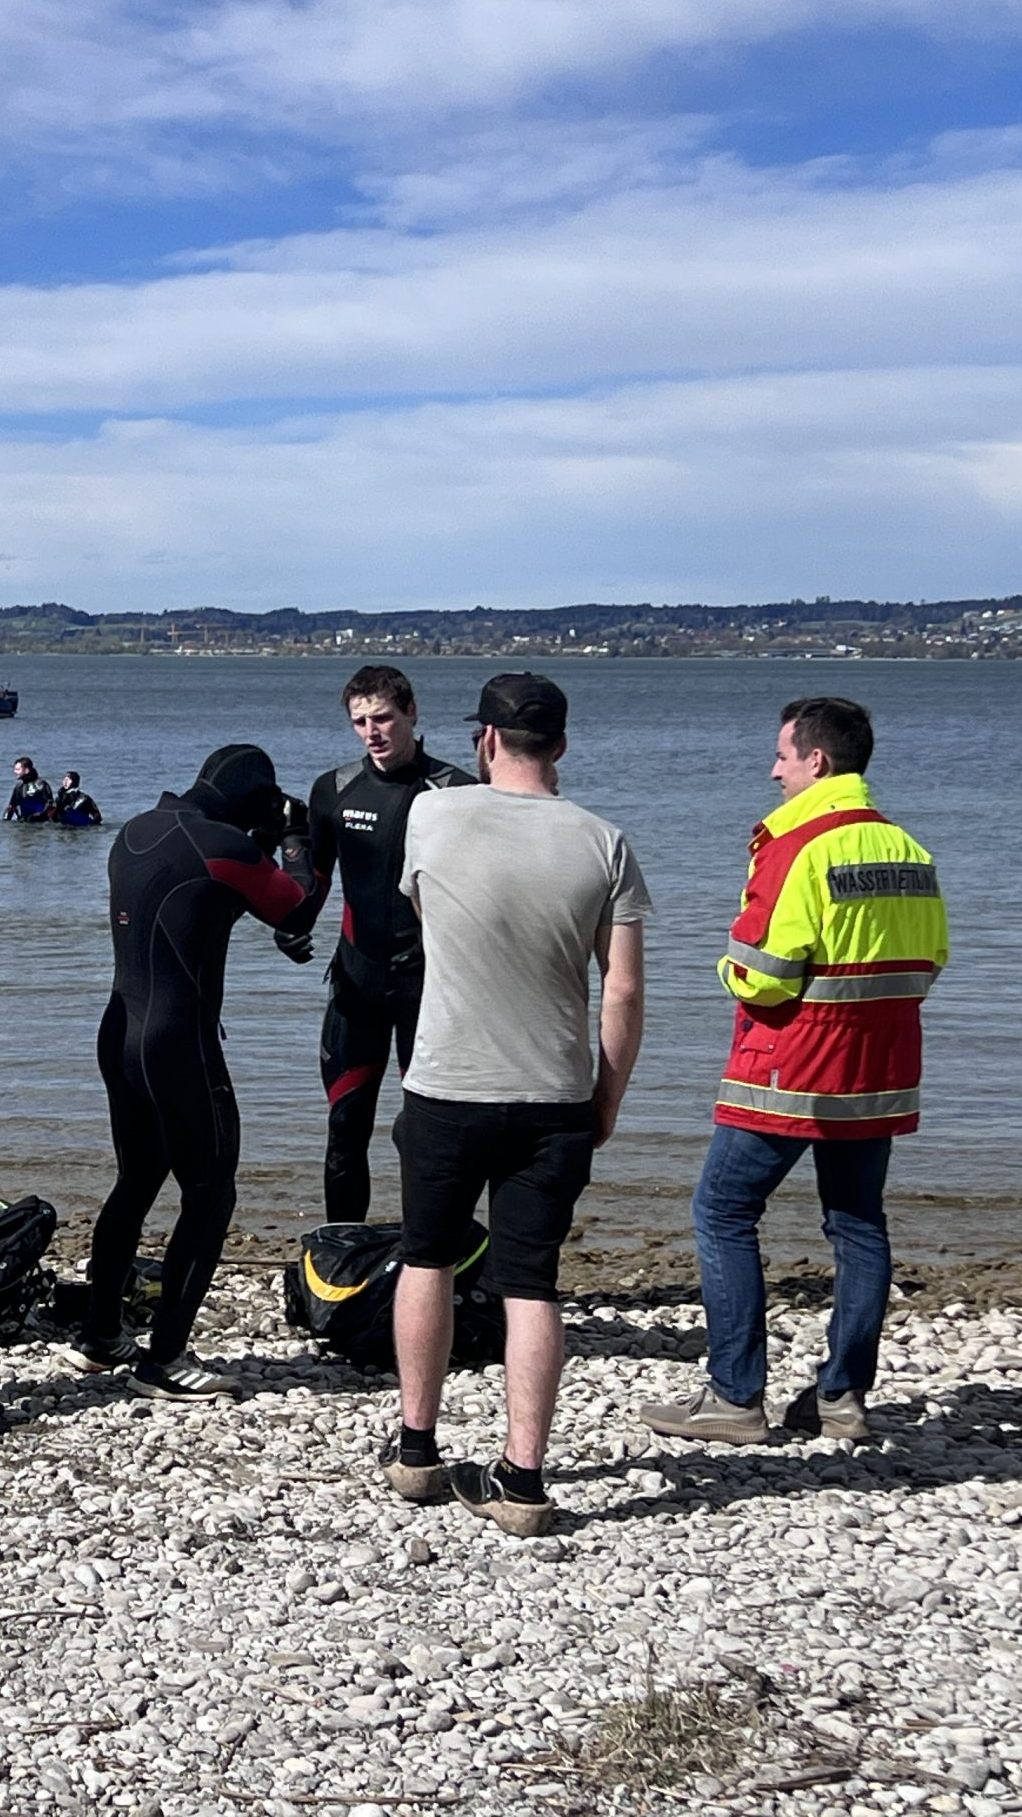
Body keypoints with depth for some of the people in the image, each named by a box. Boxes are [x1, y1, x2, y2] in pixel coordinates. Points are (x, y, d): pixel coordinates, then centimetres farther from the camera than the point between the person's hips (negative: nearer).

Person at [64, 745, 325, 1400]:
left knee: (136, 1182, 21)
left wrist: (262, 841, 21)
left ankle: (99, 1336, 28)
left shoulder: (137, 832, 10)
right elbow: (299, 910, -2)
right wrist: (295, 841, 13)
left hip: (121, 1035, 9)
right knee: (210, 1195, 1)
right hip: (180, 1047, -9)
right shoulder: (223, 847, -15)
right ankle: (164, 1360, 1)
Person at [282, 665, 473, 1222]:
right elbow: (314, 873, 18)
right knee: (346, 1124, 5)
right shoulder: (334, 790, 6)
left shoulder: (453, 791, -6)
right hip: (357, 981, 3)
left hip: (428, 981, -3)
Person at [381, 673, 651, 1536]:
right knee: (531, 1285, 4)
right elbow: (626, 992, -6)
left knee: (427, 1260, 18)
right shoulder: (602, 843, -5)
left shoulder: (433, 816, -6)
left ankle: (416, 1448, 26)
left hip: (446, 1093, 0)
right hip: (556, 1102, 1)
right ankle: (521, 1478, 3)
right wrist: (608, 1099, 6)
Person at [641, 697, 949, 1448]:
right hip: (879, 1074, 7)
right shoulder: (907, 850, 7)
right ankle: (844, 1394, 14)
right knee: (858, 1224, 12)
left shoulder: (800, 848, -15)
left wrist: (733, 965, 3)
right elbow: (928, 962, 13)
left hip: (792, 1074, -7)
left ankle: (736, 1397, 0)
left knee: (723, 1214, 2)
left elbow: (760, 975, -17)